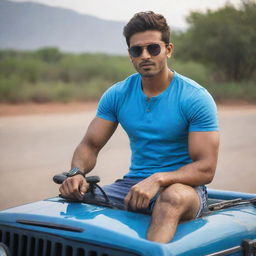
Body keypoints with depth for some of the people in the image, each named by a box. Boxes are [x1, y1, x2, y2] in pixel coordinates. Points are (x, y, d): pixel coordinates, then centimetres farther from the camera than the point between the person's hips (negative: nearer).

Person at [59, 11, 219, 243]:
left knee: (173, 196, -40)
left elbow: (206, 168, -14)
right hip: (133, 182, 4)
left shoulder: (195, 98, -9)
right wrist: (77, 172, -19)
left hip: (184, 185, -4)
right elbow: (90, 145, 5)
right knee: (76, 196, -21)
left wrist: (158, 179, -31)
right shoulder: (117, 95, 5)